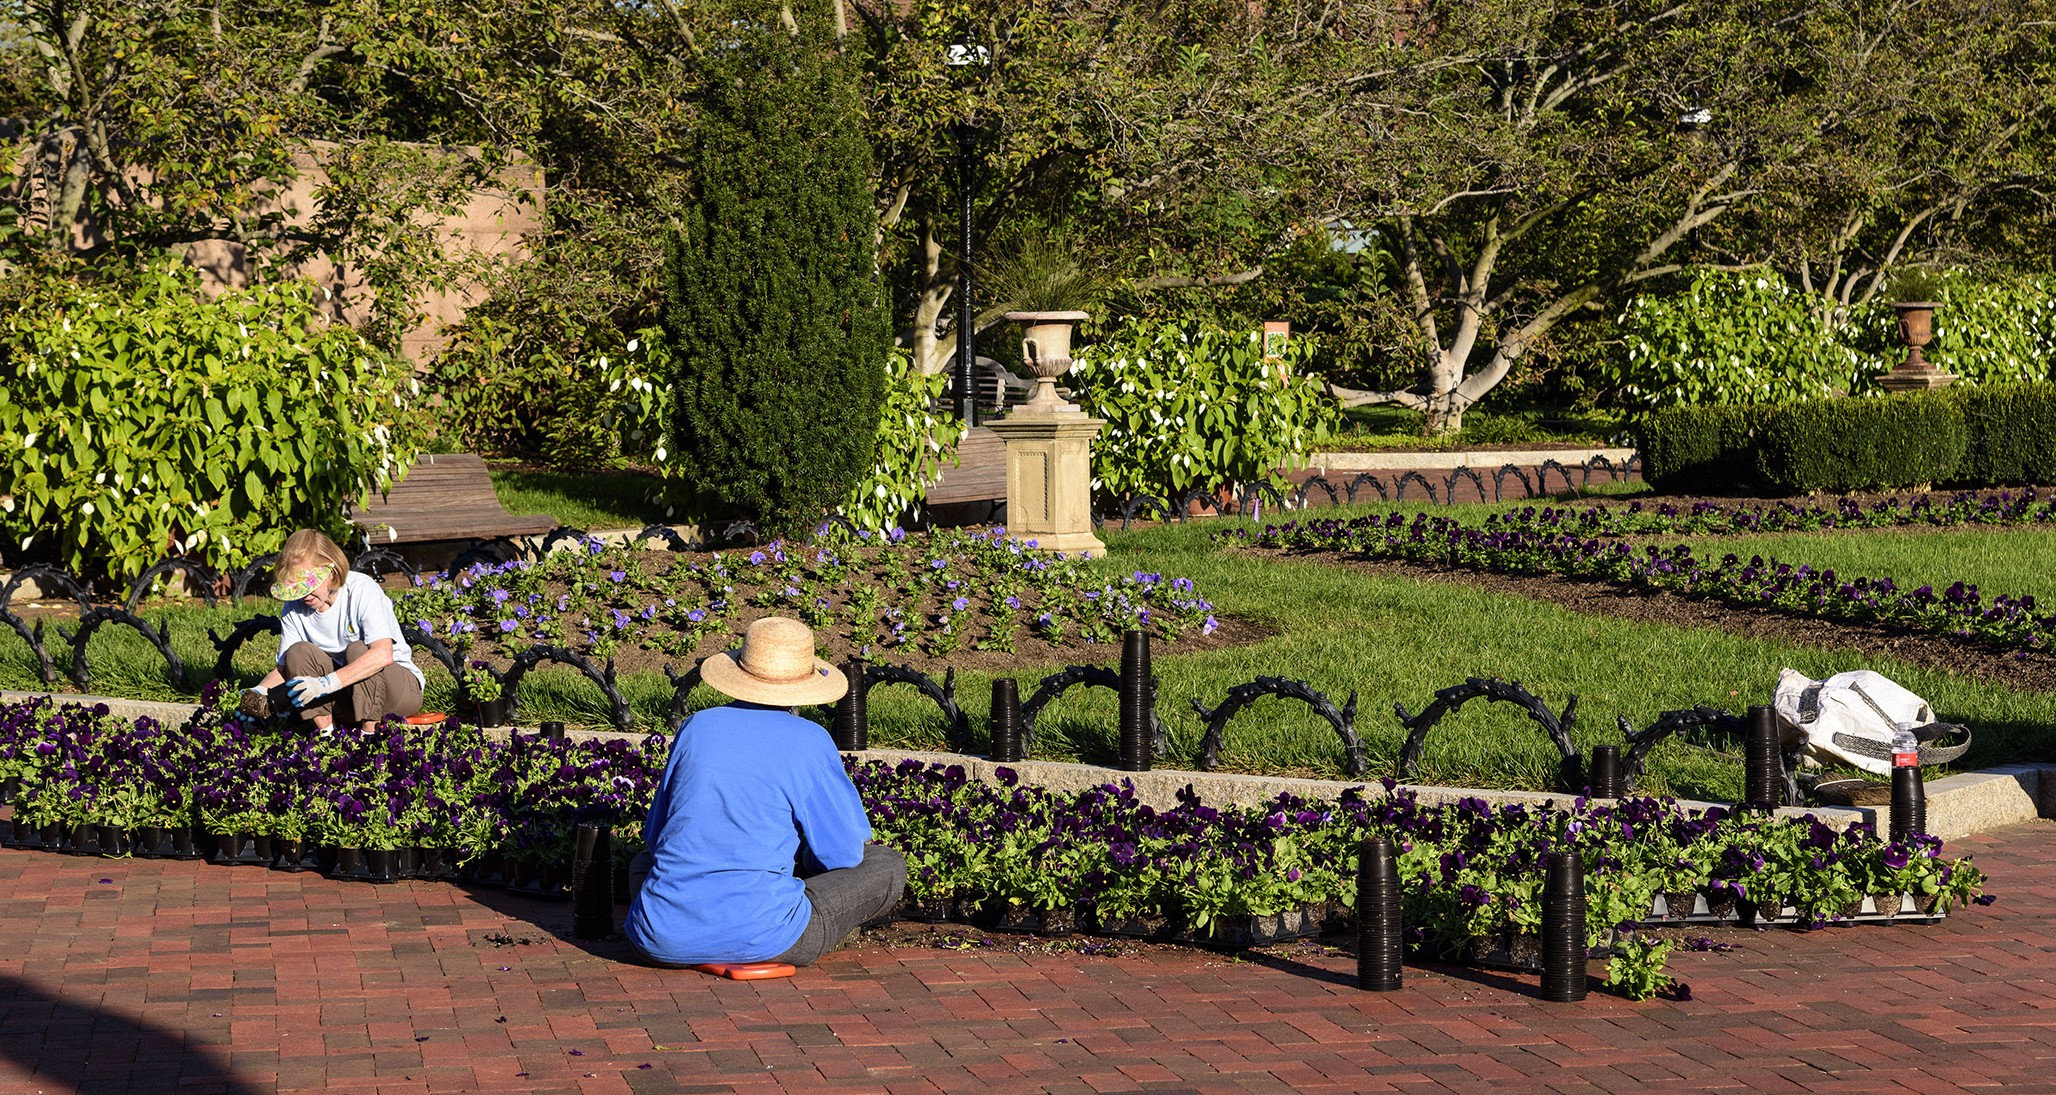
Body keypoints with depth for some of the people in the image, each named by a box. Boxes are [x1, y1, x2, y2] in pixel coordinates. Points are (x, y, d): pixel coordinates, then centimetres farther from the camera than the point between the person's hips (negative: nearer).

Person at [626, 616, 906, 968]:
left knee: (644, 861, 39)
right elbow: (843, 853, 4)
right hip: (758, 937, -3)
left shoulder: (696, 727, 9)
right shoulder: (809, 741, -2)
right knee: (887, 866, 11)